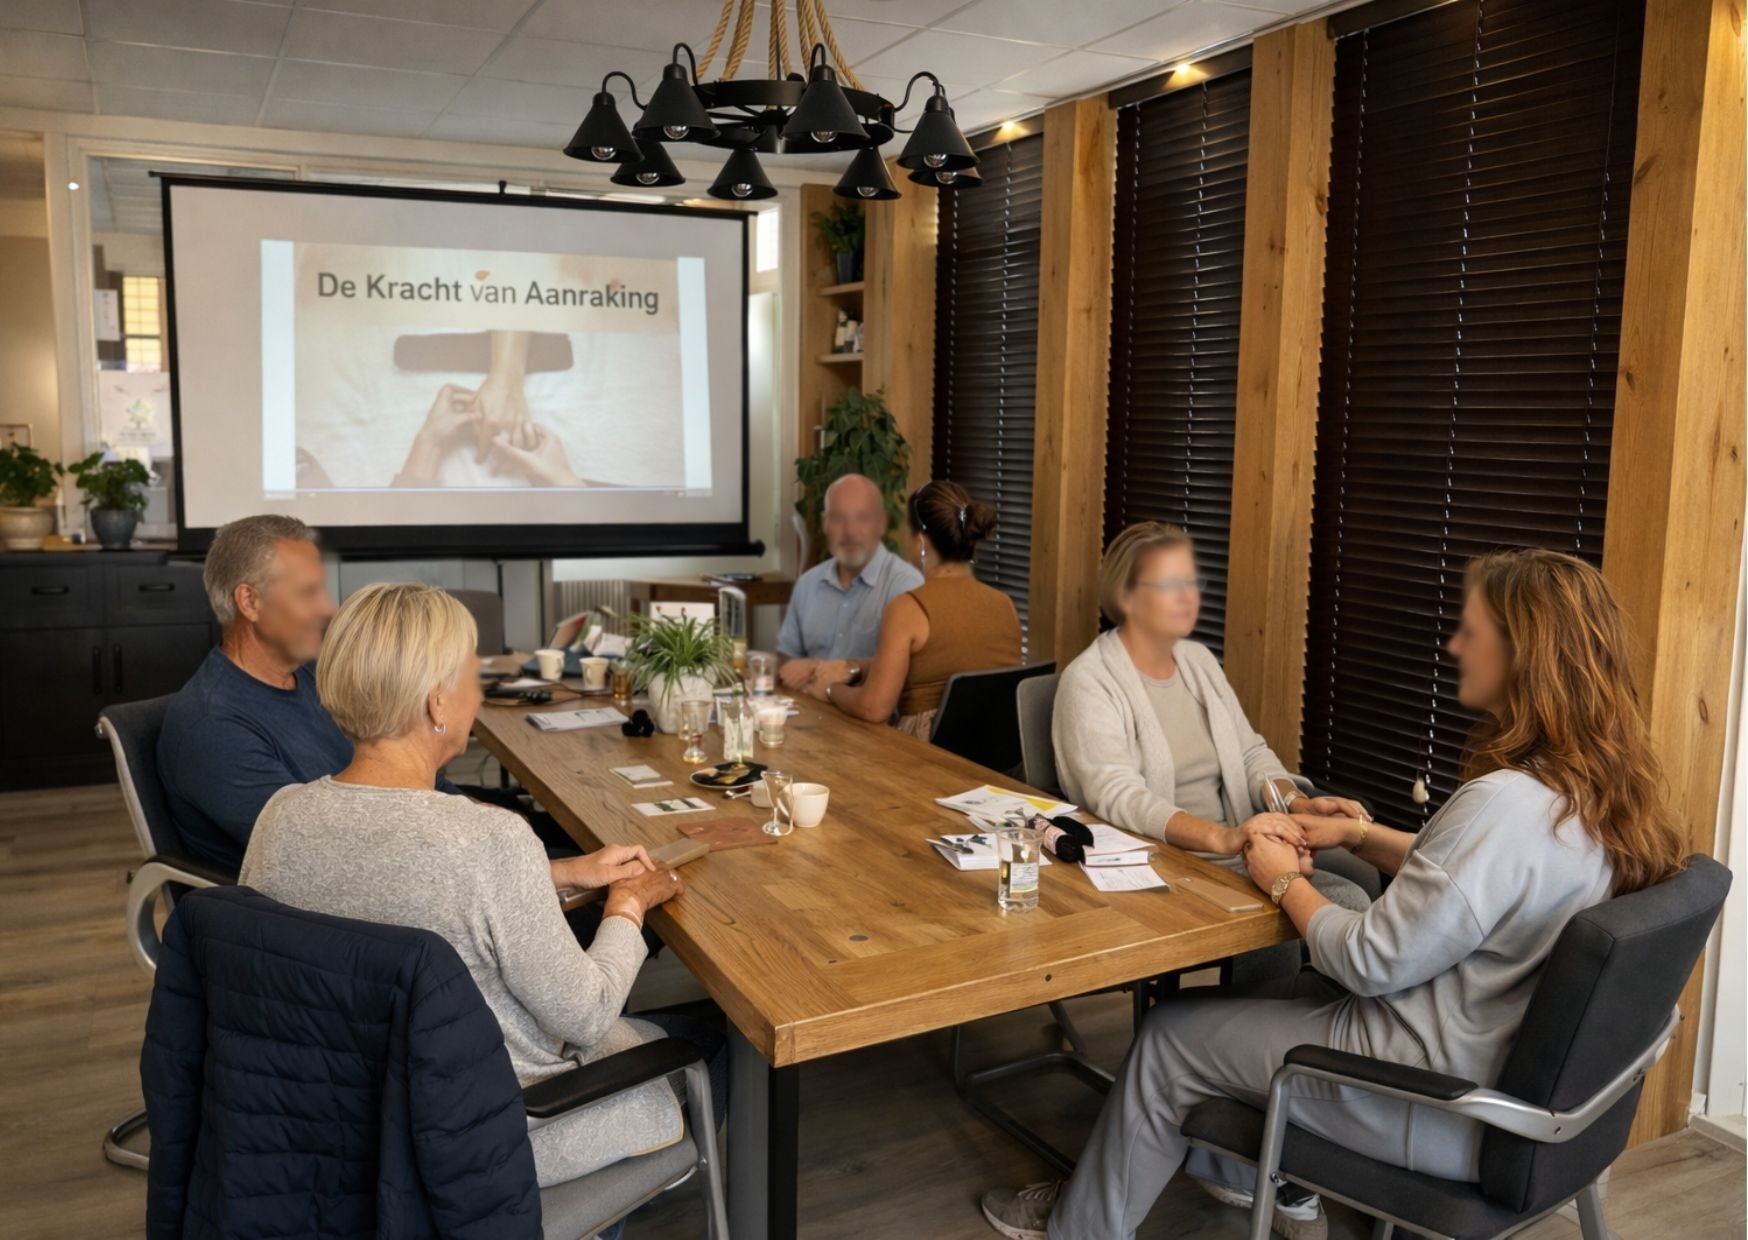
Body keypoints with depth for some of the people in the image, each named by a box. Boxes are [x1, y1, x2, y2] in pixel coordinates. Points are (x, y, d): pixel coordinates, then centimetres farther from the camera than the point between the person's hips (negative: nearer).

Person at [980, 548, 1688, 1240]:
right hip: (1516, 1069, 9)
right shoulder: (1596, 788, -2)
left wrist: (1285, 882, -9)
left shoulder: (1507, 804, -32)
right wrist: (1360, 836, 6)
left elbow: (1373, 964, -25)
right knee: (1255, 998, 26)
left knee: (1171, 1038, 7)